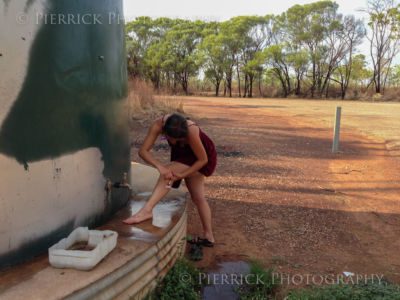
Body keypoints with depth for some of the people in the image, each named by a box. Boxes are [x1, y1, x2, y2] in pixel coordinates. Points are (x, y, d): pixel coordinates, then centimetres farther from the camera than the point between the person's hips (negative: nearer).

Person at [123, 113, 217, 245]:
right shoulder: (159, 124, -30)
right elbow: (143, 151, -30)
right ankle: (209, 236, 24)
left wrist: (181, 175, -32)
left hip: (201, 159, -5)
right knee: (197, 197, 11)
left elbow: (203, 159, -28)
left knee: (168, 173, -28)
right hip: (183, 155, 5)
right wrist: (160, 167, -44)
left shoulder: (191, 131, -40)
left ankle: (147, 210, -29)